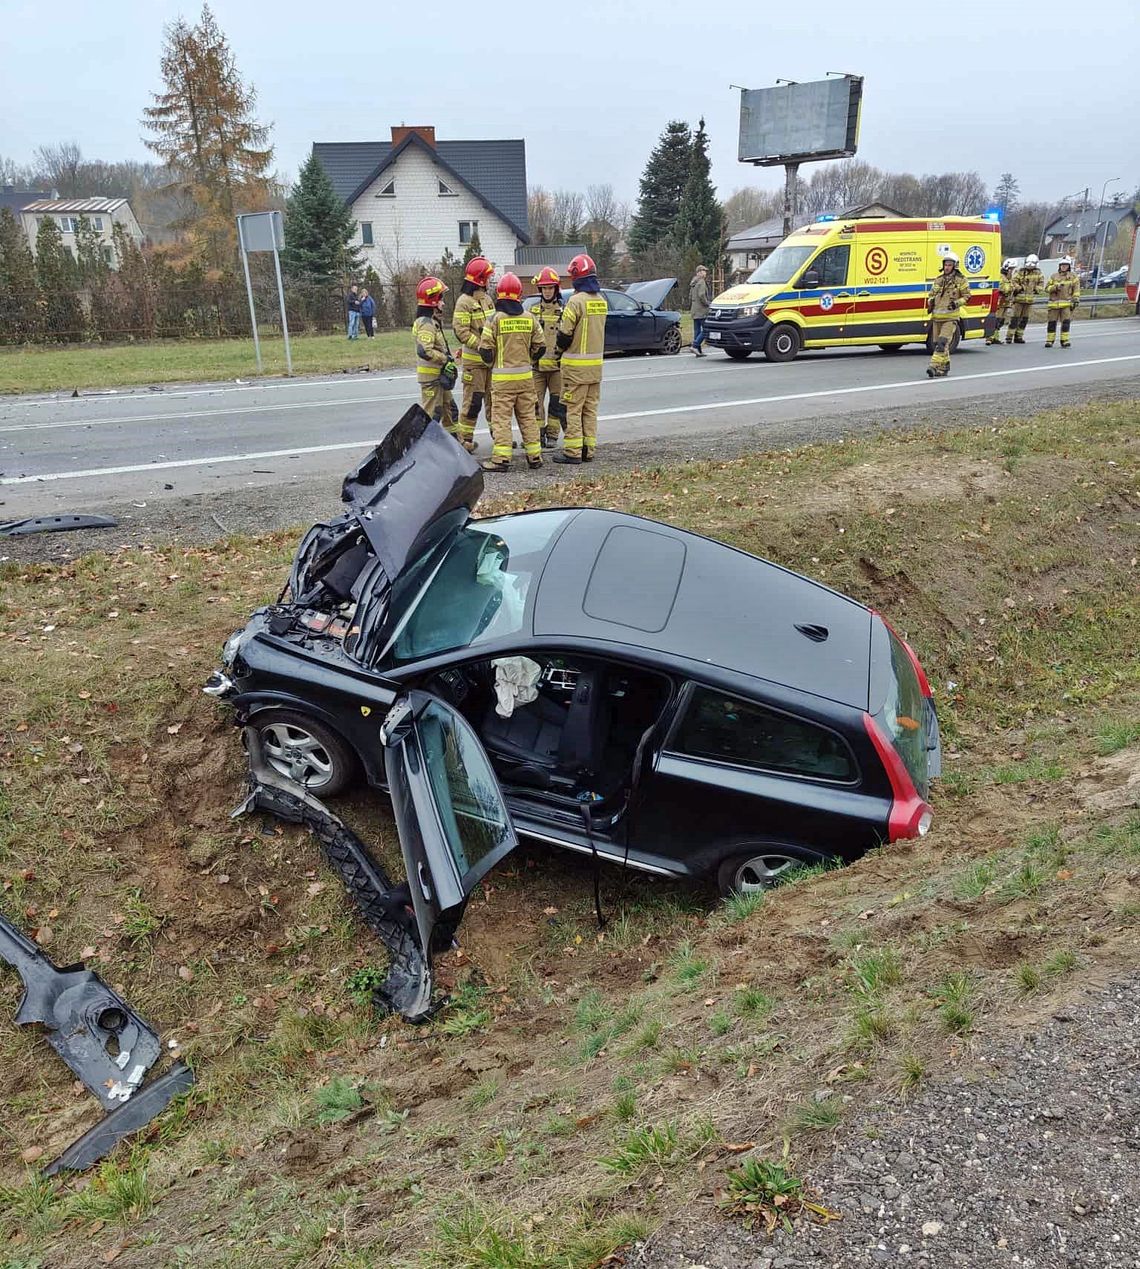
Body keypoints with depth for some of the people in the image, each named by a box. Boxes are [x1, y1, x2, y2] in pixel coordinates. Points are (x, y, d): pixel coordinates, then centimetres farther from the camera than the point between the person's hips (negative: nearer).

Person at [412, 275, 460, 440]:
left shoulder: (432, 321, 14)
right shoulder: (426, 324, -20)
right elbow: (424, 351, -31)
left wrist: (448, 355, 10)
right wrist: (445, 359, -21)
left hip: (438, 374, 11)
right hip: (430, 375, -11)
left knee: (449, 408, 18)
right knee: (432, 413, -5)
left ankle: (455, 441, 28)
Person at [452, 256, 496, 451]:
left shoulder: (487, 299, 13)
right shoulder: (464, 302, -13)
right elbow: (461, 331, -19)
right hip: (474, 360, -8)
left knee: (494, 398, 13)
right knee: (473, 401, -5)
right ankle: (465, 440, 3)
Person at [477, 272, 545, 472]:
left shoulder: (494, 319, -9)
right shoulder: (530, 318, 3)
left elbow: (485, 349, -8)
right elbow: (540, 345, 8)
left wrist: (490, 364, 13)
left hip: (502, 377, -4)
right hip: (525, 376, 4)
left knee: (501, 418, -2)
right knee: (527, 416, 12)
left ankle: (501, 458, -6)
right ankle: (534, 456, 15)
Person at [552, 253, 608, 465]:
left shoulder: (576, 301, -15)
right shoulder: (601, 300, 8)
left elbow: (565, 334, -13)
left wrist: (559, 347, 7)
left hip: (576, 364, -7)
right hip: (596, 362, 7)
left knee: (573, 409, -2)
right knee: (590, 409, 12)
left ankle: (573, 451, -1)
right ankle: (588, 450, 16)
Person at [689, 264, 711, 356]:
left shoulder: (693, 283, 18)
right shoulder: (701, 282, -12)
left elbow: (690, 296, 22)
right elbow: (701, 295, -22)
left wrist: (690, 307, 24)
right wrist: (707, 303, -11)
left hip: (694, 311, 10)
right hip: (702, 310, -10)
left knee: (697, 330, 8)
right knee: (706, 329, -8)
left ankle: (699, 351, 10)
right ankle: (695, 346, -17)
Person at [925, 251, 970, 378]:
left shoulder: (960, 281, 0)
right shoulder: (938, 280, 13)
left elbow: (967, 296, 3)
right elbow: (931, 294, 24)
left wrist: (957, 303, -15)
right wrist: (930, 302, 2)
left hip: (951, 317, -6)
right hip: (937, 316, 6)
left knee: (942, 343, -18)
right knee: (937, 343, 9)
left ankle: (934, 366, -24)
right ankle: (945, 366, 24)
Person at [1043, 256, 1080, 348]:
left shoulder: (1073, 276, 8)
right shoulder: (1054, 276, 12)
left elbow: (1076, 289, 3)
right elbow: (1047, 287, 6)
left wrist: (1076, 299, -8)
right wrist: (1055, 287, -13)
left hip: (1067, 303, -2)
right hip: (1054, 303, 2)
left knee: (1065, 322, -8)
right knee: (1052, 322, 2)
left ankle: (1064, 340, -6)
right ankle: (1049, 340, 9)